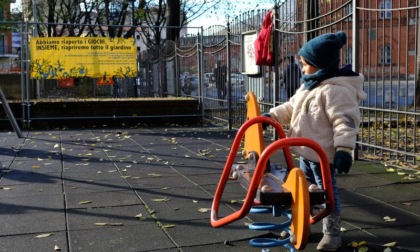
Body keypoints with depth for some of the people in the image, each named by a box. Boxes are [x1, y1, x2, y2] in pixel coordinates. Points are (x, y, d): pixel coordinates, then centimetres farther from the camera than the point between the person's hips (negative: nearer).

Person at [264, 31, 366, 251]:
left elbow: (345, 122, -27)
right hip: (306, 153, 10)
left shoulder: (337, 90, -22)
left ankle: (332, 234, 15)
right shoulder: (308, 86, 10)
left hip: (323, 155, -10)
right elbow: (291, 108, 20)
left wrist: (343, 149, -33)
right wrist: (271, 116, 11)